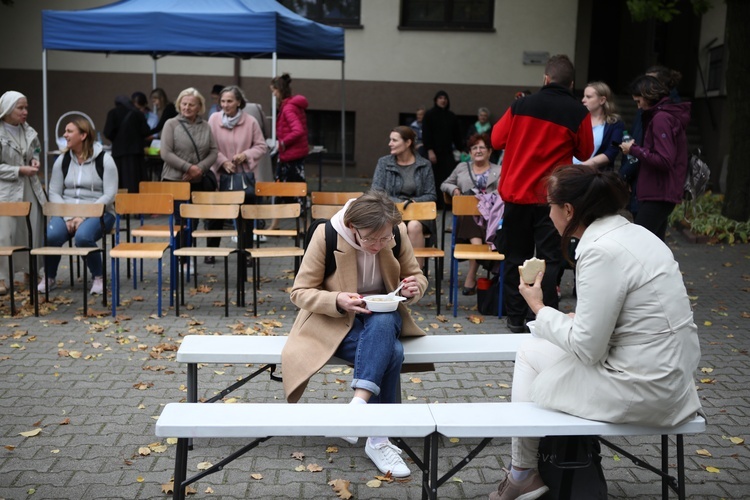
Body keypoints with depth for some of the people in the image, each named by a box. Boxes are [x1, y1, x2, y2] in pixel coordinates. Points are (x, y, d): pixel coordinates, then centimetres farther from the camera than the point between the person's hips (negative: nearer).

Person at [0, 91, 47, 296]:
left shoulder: (29, 131, 8)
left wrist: (35, 162, 3)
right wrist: (20, 170, -18)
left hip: (30, 188, 6)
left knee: (33, 231, 8)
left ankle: (30, 272, 21)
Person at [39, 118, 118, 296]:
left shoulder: (104, 160, -5)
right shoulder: (62, 160, 7)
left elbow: (109, 195, -11)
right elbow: (54, 193, 5)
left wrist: (84, 216, -18)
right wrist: (68, 217, -11)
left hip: (98, 212, -3)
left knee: (83, 236, -36)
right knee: (51, 235, -27)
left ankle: (98, 277, -9)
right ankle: (49, 278, 0)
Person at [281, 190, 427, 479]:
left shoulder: (398, 234, -10)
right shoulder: (326, 236, -19)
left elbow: (416, 276, 6)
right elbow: (300, 293, -12)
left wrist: (414, 288, -19)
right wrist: (337, 301, -31)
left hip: (383, 315, 3)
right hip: (336, 319, -3)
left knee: (382, 323, -35)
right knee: (391, 353, -31)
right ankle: (378, 440, -25)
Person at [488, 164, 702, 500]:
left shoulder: (601, 252, -21)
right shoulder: (634, 233, 7)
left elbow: (588, 349, -19)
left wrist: (539, 308, -5)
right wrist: (578, 319, 9)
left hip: (644, 392, -9)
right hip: (670, 375, 9)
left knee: (530, 353, 9)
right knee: (539, 343, 17)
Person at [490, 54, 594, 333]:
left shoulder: (521, 105, -1)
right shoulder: (578, 113, -6)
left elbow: (497, 140, 6)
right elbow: (585, 153, 5)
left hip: (517, 193, 2)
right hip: (551, 196, -2)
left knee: (516, 256, 11)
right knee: (549, 258, 4)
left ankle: (515, 318, 17)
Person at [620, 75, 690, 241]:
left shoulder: (661, 119, -16)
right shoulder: (671, 114, 16)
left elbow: (664, 160, -22)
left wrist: (634, 150, -13)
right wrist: (637, 149, 7)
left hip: (657, 195, -10)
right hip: (659, 192, 10)